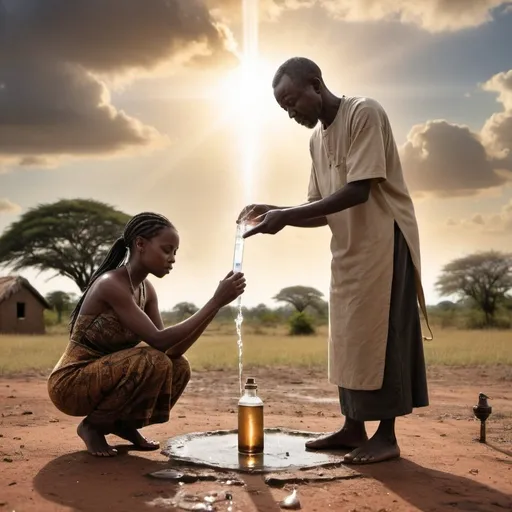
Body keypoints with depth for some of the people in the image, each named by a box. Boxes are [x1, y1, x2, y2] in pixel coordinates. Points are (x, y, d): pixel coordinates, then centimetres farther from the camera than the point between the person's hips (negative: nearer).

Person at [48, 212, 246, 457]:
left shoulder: (146, 290, 3)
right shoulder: (110, 284, -24)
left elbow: (171, 351, -3)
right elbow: (158, 341, -29)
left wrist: (216, 305, -12)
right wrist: (216, 301, -29)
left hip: (103, 375, 8)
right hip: (71, 383, -8)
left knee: (179, 368, -6)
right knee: (153, 362, -27)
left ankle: (122, 423, 13)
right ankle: (92, 425, -6)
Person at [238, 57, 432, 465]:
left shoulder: (364, 113, -13)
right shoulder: (317, 138, 12)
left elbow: (358, 191, -22)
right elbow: (322, 209, 12)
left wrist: (287, 216, -24)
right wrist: (275, 213, -5)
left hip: (383, 242, -8)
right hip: (349, 248, 8)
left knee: (379, 338, -6)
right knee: (349, 340, 9)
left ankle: (387, 435, 3)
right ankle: (353, 428, 18)